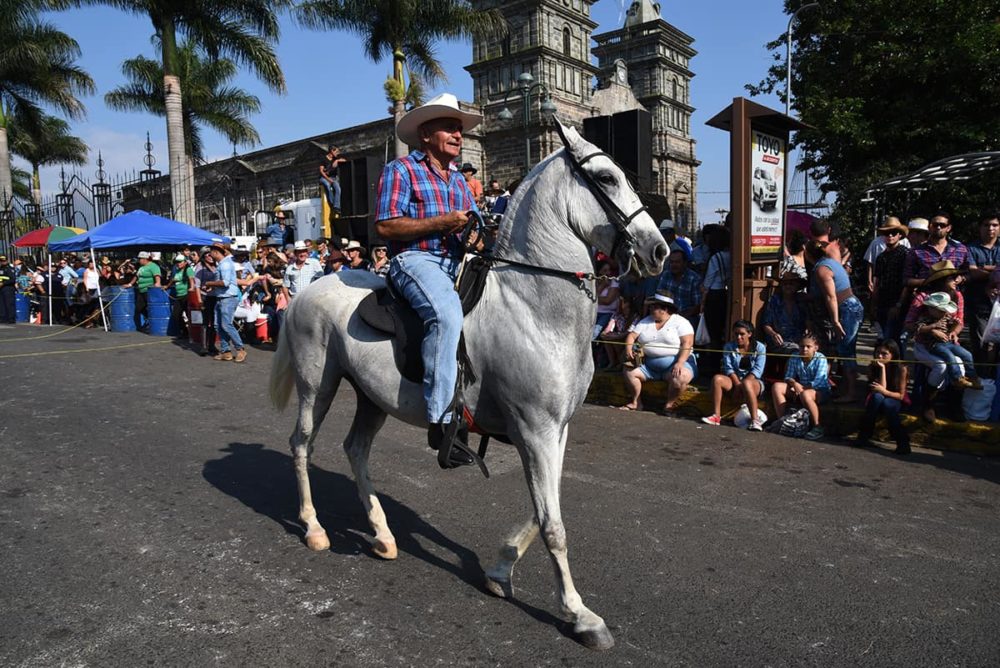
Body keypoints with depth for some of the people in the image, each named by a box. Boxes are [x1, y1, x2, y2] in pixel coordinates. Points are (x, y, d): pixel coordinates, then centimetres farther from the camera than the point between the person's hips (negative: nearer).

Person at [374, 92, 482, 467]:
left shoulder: (459, 180, 25)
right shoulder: (401, 170, 2)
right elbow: (385, 226, -9)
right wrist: (443, 222, -13)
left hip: (456, 263, 8)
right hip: (415, 260, -8)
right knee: (447, 314, -35)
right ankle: (441, 420, -36)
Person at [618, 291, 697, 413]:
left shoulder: (680, 322, -3)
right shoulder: (645, 321, 12)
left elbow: (687, 343, -13)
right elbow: (632, 335, 8)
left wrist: (680, 363, -27)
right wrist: (628, 349, -15)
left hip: (675, 362, -5)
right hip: (649, 364, 5)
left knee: (680, 378, -35)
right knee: (628, 371, -14)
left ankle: (669, 404, -12)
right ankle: (635, 403, -2)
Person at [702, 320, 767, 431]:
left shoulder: (759, 347, 0)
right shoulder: (729, 347, 7)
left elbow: (757, 369, -11)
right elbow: (728, 368, -4)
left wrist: (742, 384, -23)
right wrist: (737, 383, -21)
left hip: (754, 382, -3)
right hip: (734, 380, 3)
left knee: (746, 384, -39)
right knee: (717, 378, -28)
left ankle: (755, 420, -41)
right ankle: (716, 416, -30)